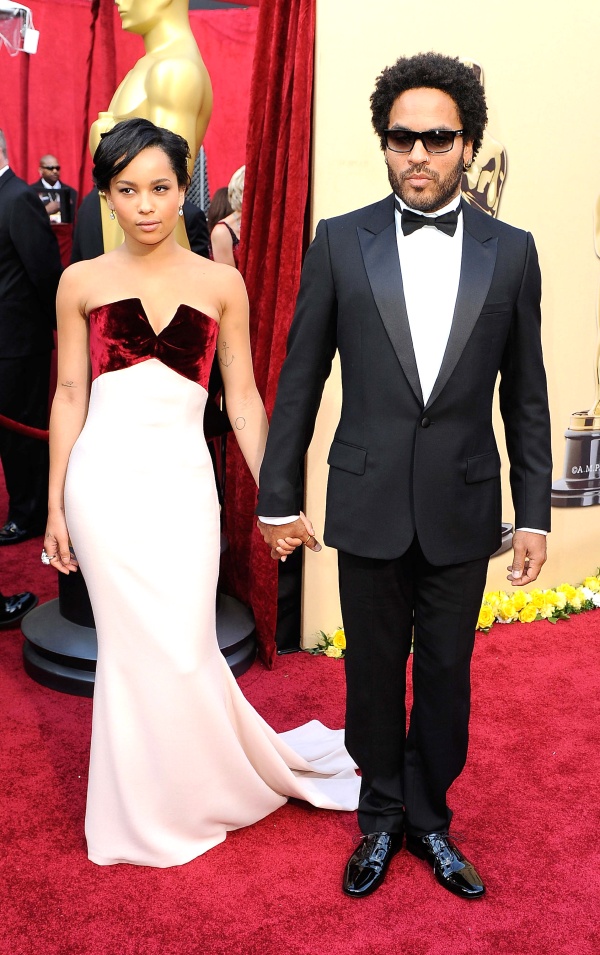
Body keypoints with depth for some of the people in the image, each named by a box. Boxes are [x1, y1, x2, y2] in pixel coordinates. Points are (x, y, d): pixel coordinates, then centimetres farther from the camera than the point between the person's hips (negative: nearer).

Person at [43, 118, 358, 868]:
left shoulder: (220, 284, 4)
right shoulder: (82, 283, 5)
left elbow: (242, 396, 5)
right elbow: (69, 396, 6)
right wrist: (56, 505, 6)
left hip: (182, 480, 0)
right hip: (106, 478, 0)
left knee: (182, 649, 1)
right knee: (138, 646, 7)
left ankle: (197, 789, 32)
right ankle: (147, 812, 31)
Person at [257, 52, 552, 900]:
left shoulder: (511, 251, 1)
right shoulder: (339, 241, -1)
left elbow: (525, 394, 4)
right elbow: (300, 378, 1)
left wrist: (534, 514, 3)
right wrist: (279, 497, 1)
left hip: (463, 510, 1)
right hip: (368, 506, 0)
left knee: (446, 676, 13)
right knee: (374, 671, 14)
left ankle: (429, 820, 37)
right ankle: (381, 818, 37)